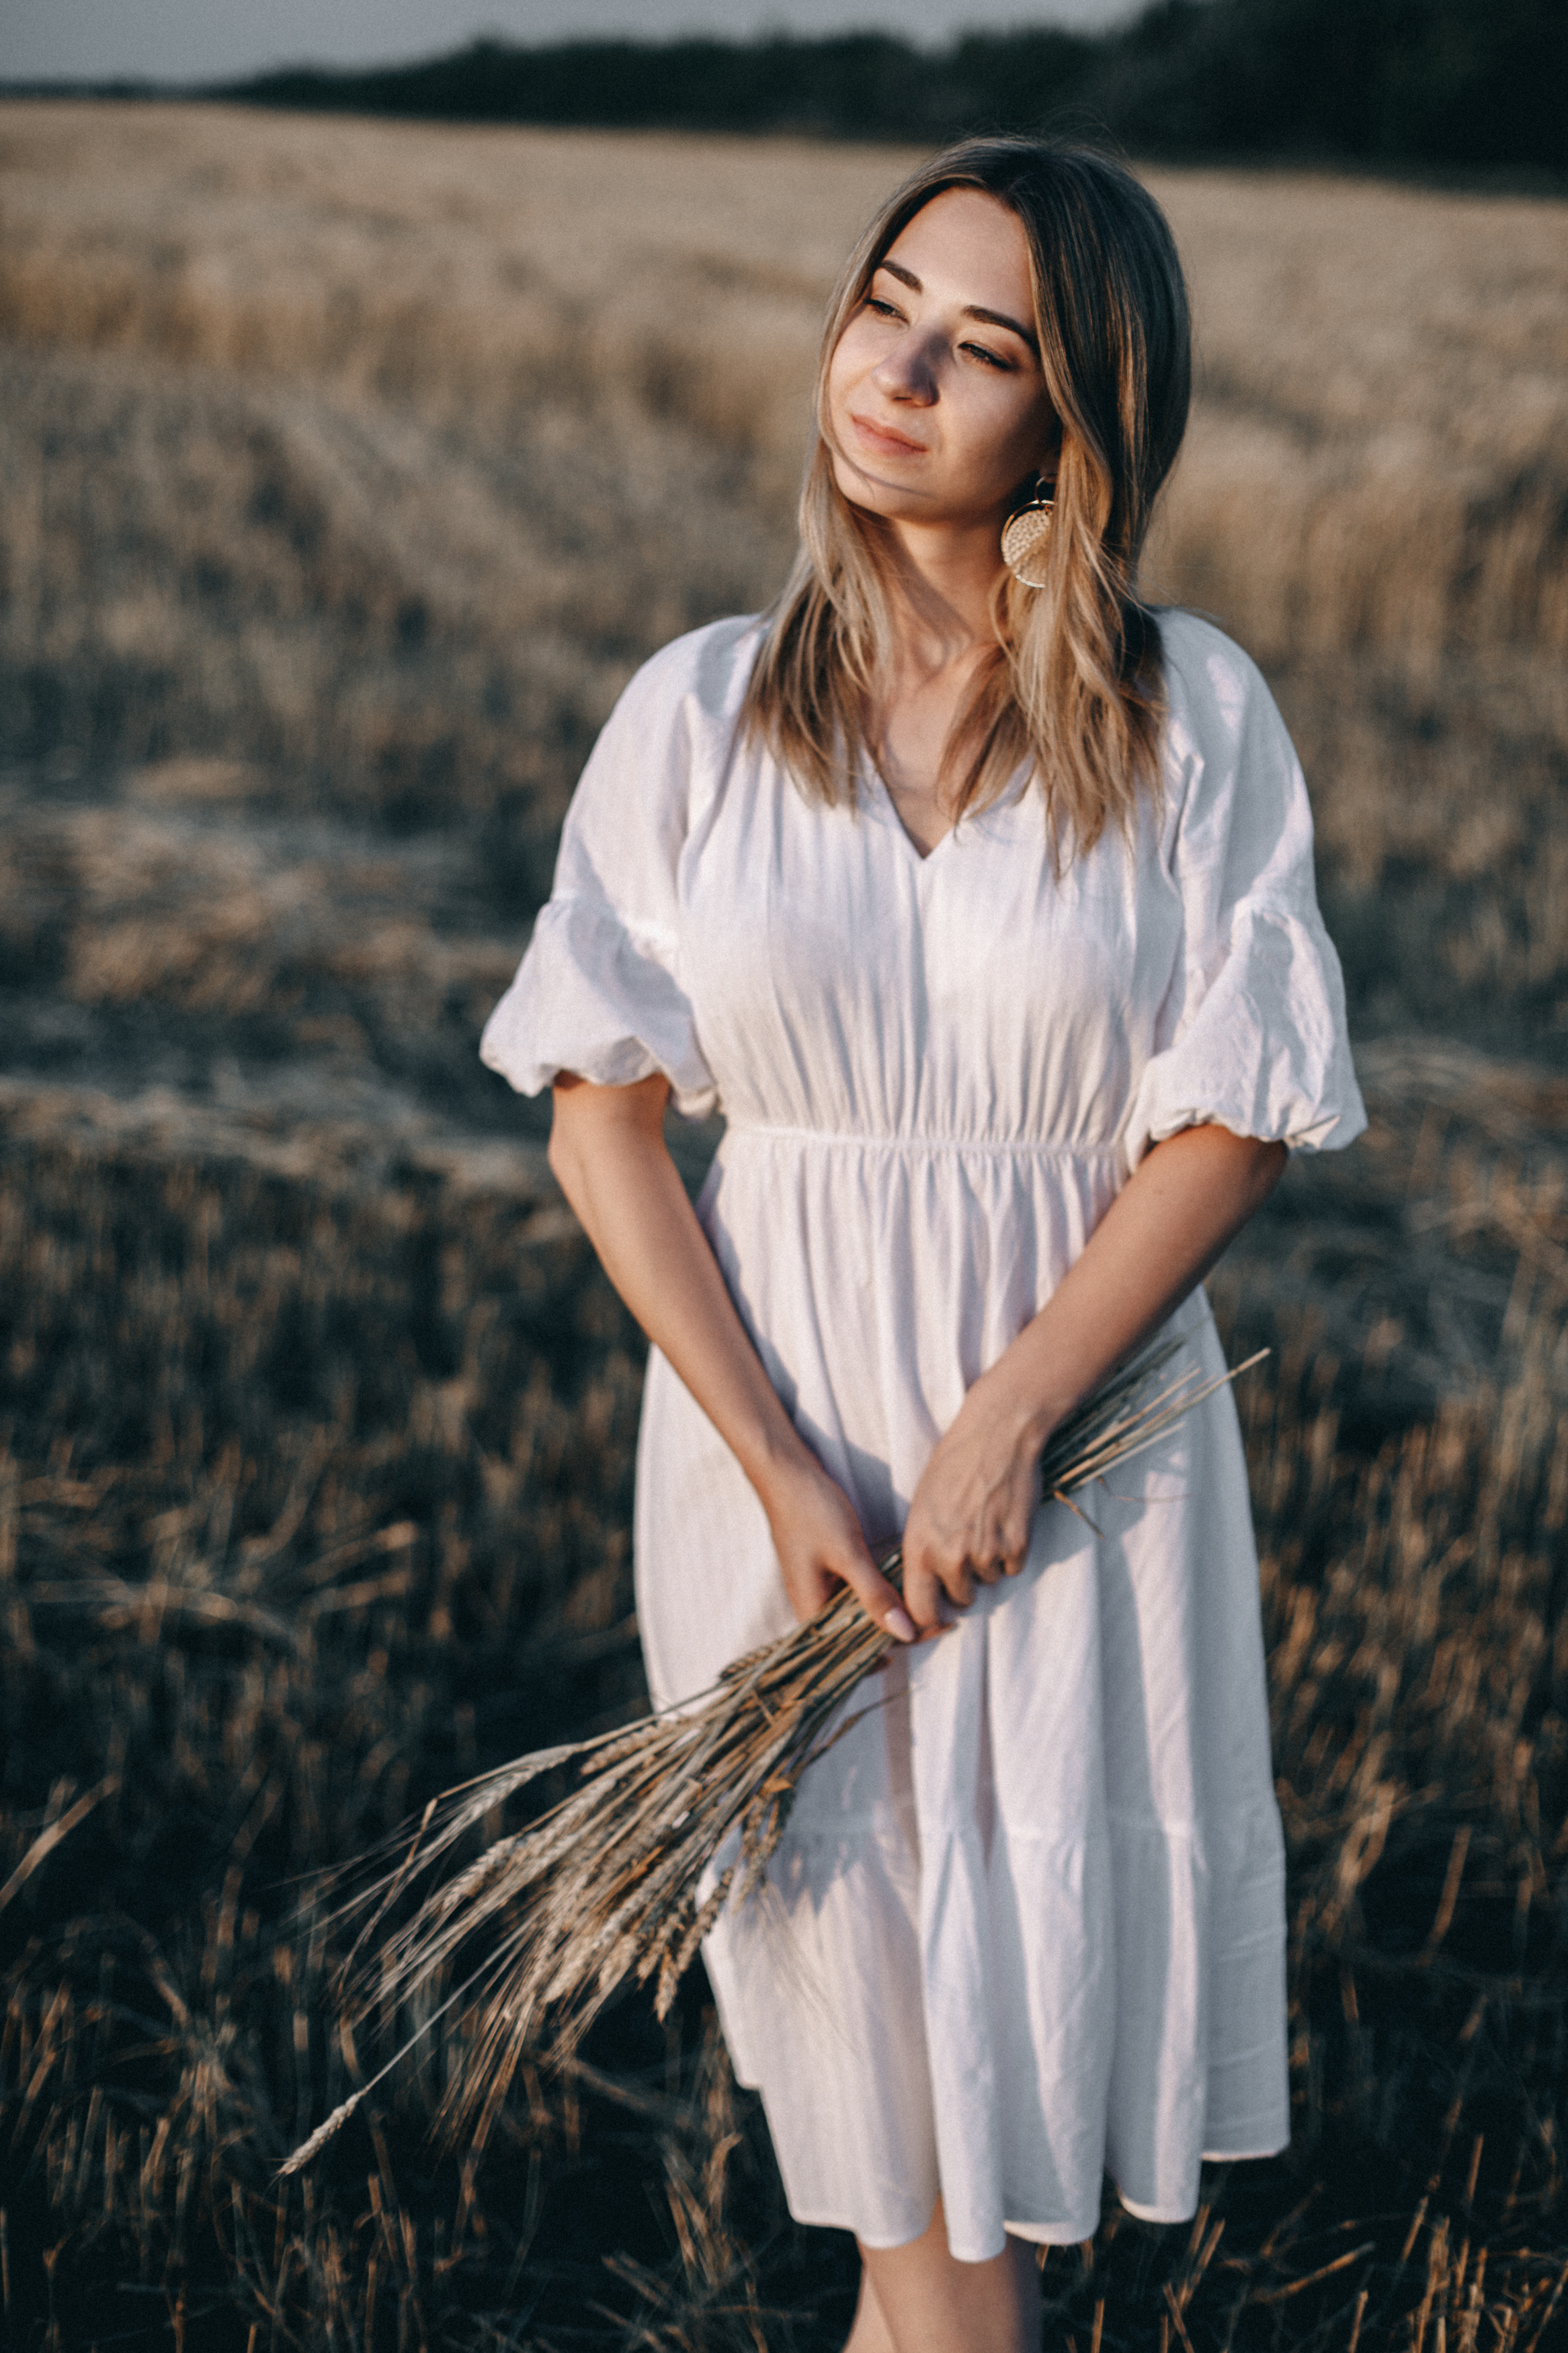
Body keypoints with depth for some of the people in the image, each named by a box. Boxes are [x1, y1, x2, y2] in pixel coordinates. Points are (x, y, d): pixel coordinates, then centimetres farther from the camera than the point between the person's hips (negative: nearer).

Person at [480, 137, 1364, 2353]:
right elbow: (599, 1108, -4)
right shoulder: (700, 711, -3)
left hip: (1080, 1412, 0)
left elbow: (1235, 1121, -7)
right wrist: (781, 1469, -12)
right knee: (860, 1942, 11)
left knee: (1050, 1964, 9)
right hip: (774, 1416, 1)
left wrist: (1001, 1423, -15)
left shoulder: (1194, 714, -6)